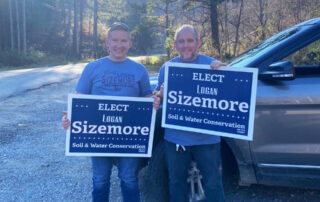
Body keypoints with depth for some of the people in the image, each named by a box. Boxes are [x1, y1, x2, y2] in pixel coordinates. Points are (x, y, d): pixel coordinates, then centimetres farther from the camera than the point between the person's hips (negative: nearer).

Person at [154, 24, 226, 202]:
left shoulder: (211, 64, -3)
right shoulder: (167, 67, 6)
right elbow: (156, 98, 10)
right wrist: (161, 93, -13)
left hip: (206, 138, -2)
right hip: (175, 137, 3)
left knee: (212, 182, 8)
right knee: (176, 182, 17)